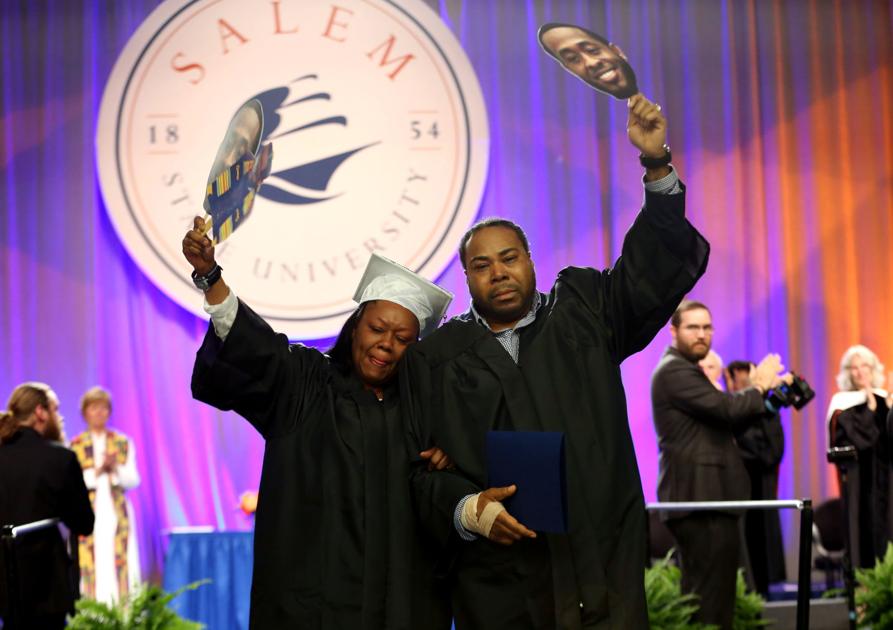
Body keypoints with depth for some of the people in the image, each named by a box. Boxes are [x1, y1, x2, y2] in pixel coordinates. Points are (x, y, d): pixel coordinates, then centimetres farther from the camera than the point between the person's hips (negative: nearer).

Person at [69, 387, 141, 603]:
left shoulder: (123, 443, 8)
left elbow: (133, 480, 4)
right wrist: (97, 470, -15)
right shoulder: (76, 446, 3)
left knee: (121, 568, -3)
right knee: (91, 569, -6)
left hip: (117, 514, 2)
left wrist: (116, 468, -14)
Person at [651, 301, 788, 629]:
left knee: (704, 595, 14)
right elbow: (727, 408, -22)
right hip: (698, 499, -11)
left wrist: (761, 388, 8)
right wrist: (759, 386, -3)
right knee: (710, 599, -12)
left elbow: (722, 416, 19)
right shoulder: (675, 371, -12)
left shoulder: (684, 370, 21)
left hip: (703, 498, 11)